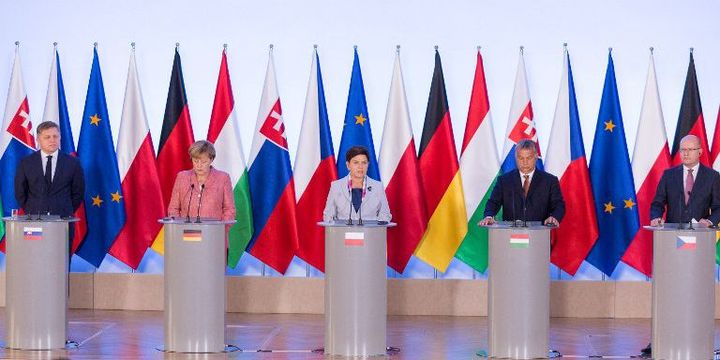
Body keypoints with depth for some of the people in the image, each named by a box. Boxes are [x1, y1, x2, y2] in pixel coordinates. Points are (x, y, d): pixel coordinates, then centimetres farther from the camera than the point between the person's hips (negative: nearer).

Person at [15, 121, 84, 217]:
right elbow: (20, 193, 12)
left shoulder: (73, 163, 3)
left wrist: (68, 212, 4)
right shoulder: (26, 163, 6)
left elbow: (78, 192, 9)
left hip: (63, 220, 0)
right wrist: (30, 211, 6)